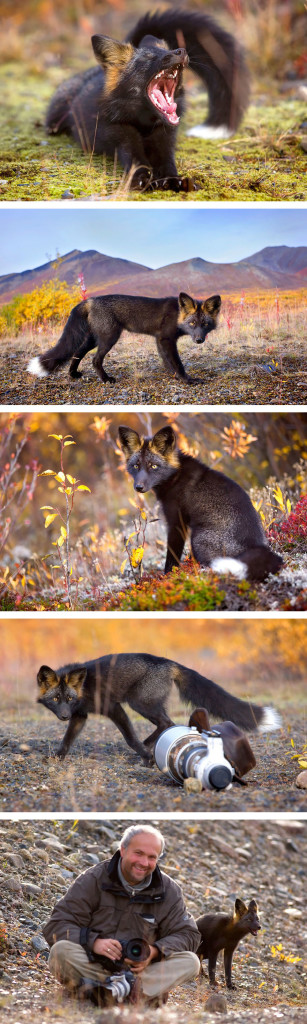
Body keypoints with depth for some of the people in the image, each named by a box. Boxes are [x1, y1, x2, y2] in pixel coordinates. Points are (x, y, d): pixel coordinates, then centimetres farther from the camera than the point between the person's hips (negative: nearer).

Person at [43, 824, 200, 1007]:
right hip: (93, 967, -2)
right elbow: (56, 927, -5)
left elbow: (188, 935, 4)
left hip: (140, 970, 2)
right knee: (61, 951, -32)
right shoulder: (93, 880, 0)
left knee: (190, 962, -22)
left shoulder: (169, 890, 8)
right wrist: (93, 942, -24)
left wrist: (155, 951, -17)